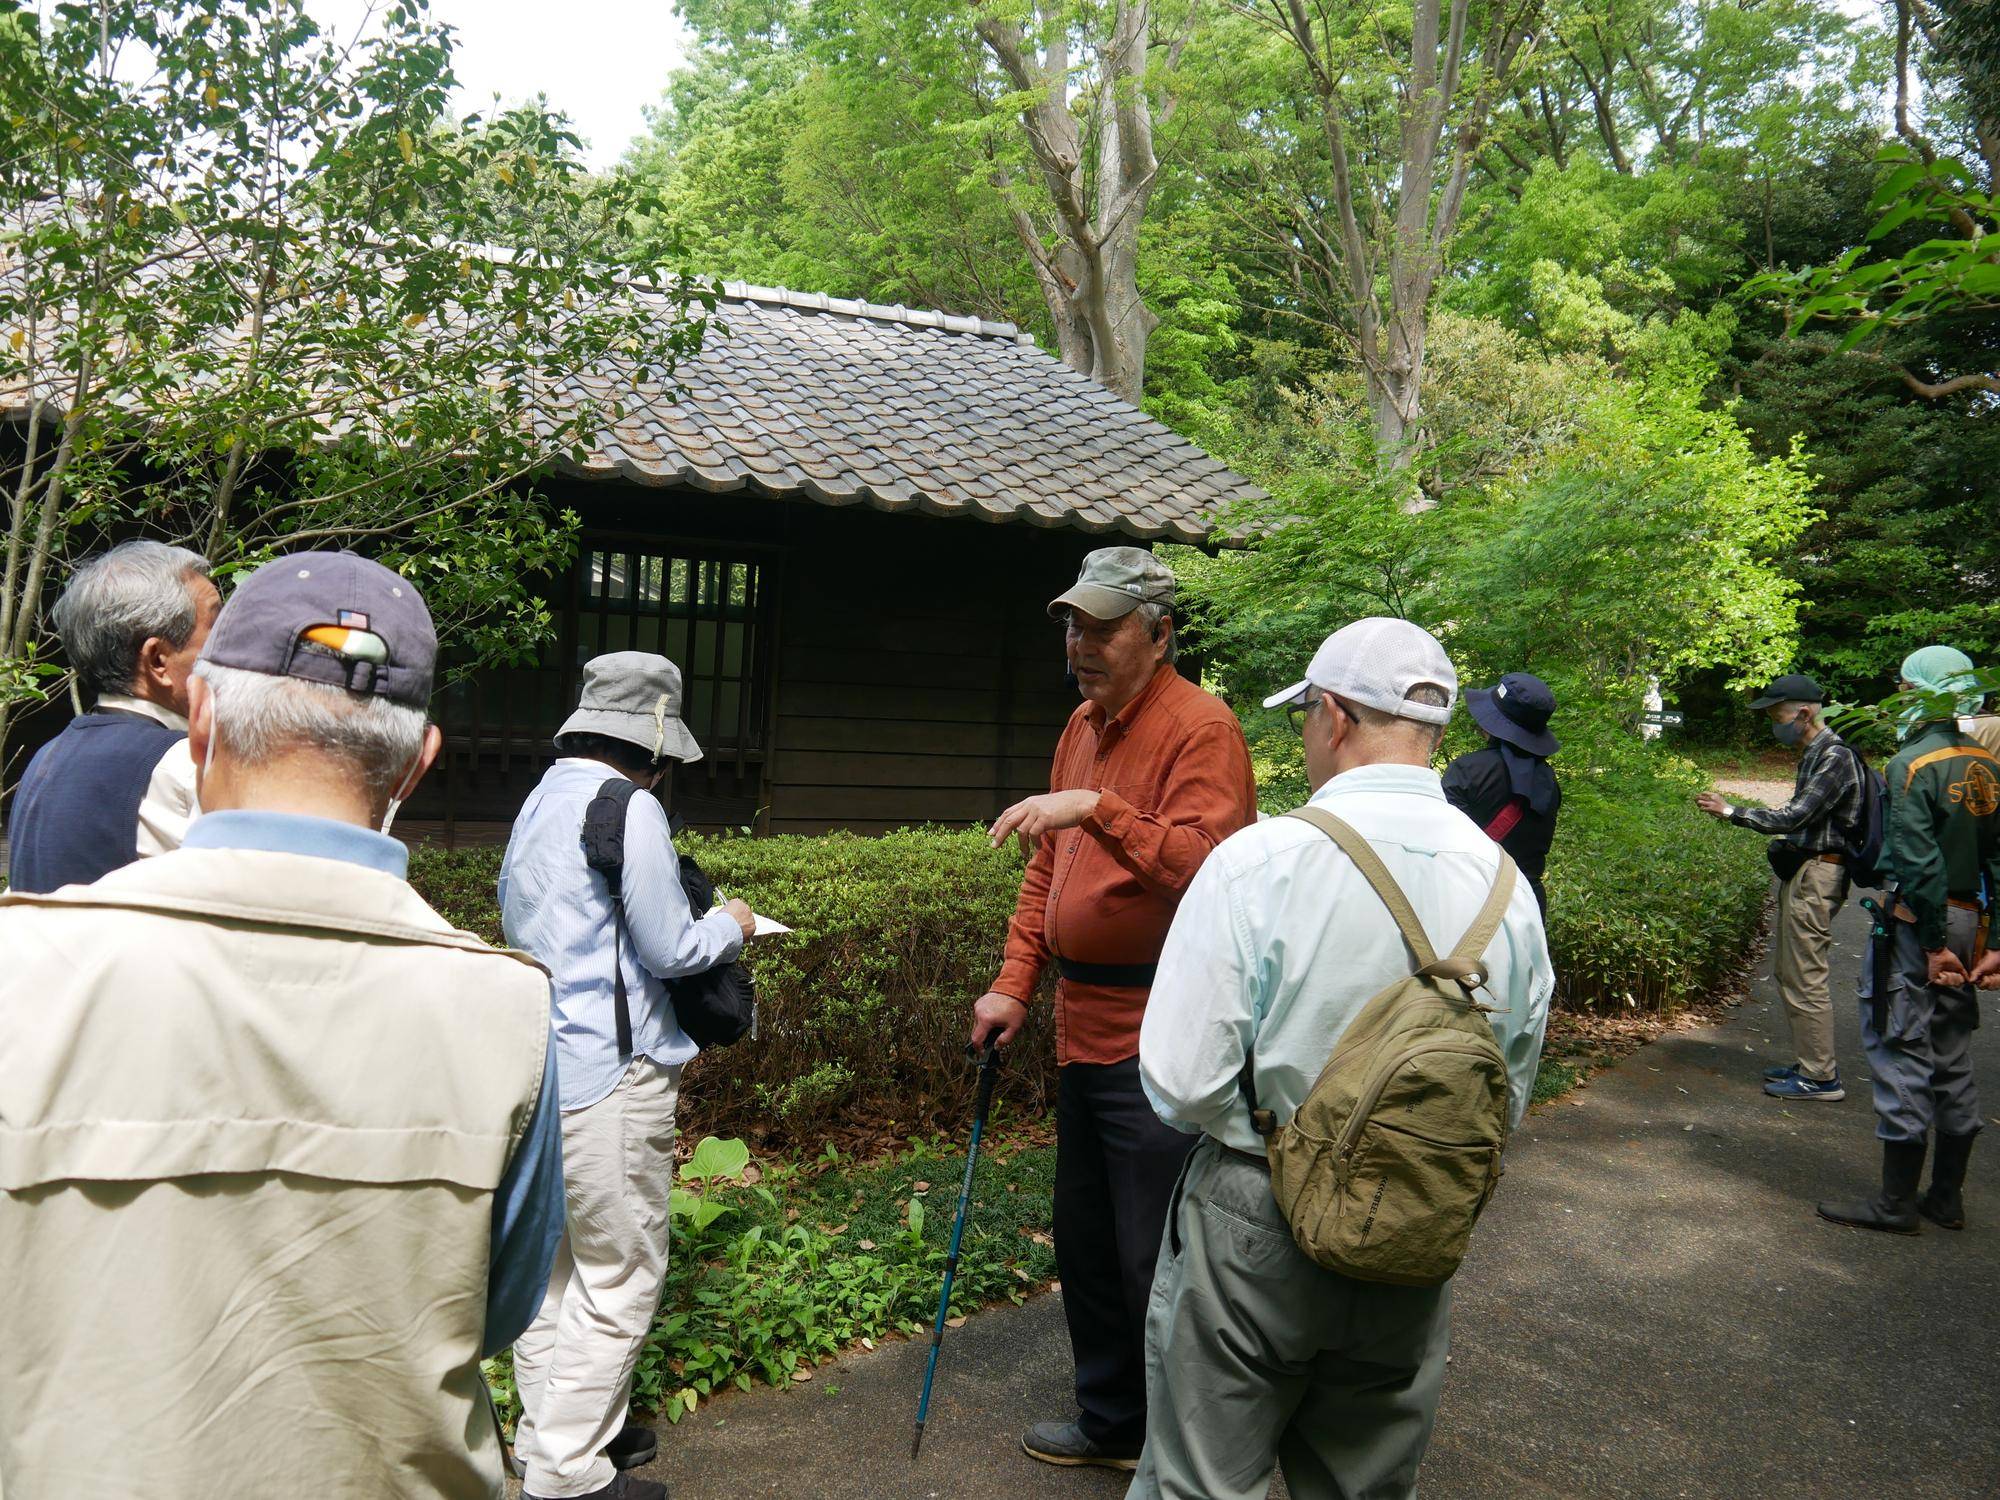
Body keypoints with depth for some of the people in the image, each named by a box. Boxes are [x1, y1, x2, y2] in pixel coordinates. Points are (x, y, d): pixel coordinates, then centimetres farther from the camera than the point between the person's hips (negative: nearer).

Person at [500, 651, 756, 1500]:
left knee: (553, 1263, 18)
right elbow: (671, 950, -13)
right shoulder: (629, 809, -14)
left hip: (539, 1067, 9)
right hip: (608, 1077, -9)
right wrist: (730, 925, 7)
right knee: (619, 1277, 2)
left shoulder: (539, 803, 13)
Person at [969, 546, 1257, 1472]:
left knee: (1154, 1260, 0)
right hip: (1085, 1024, 9)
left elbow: (1206, 867, -27)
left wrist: (1099, 809, -34)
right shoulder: (1082, 726, 14)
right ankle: (1112, 1421, 37)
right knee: (1084, 1241, 19)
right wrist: (1015, 983, 13)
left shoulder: (1199, 729, -13)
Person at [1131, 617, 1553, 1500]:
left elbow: (1179, 1087, -19)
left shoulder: (1260, 859, -20)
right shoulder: (1506, 886, -5)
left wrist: (1252, 1115, 2)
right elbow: (1509, 1105, 6)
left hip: (1251, 1234, -4)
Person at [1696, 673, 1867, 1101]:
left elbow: (1795, 816, -22)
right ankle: (1811, 1063, 25)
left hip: (1815, 875, -10)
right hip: (1800, 871, 10)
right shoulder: (1813, 753, 14)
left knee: (1805, 978, -6)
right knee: (1788, 971, 16)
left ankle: (1820, 1078, 0)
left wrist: (1731, 812, -18)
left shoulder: (1834, 756, -16)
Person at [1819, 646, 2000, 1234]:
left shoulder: (1912, 765, -15)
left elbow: (1919, 862, -20)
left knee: (1902, 1053, -2)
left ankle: (1896, 1201, 3)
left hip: (1917, 924, -8)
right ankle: (1947, 1197, 23)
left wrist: (1932, 943, -15)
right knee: (1952, 1057, 14)